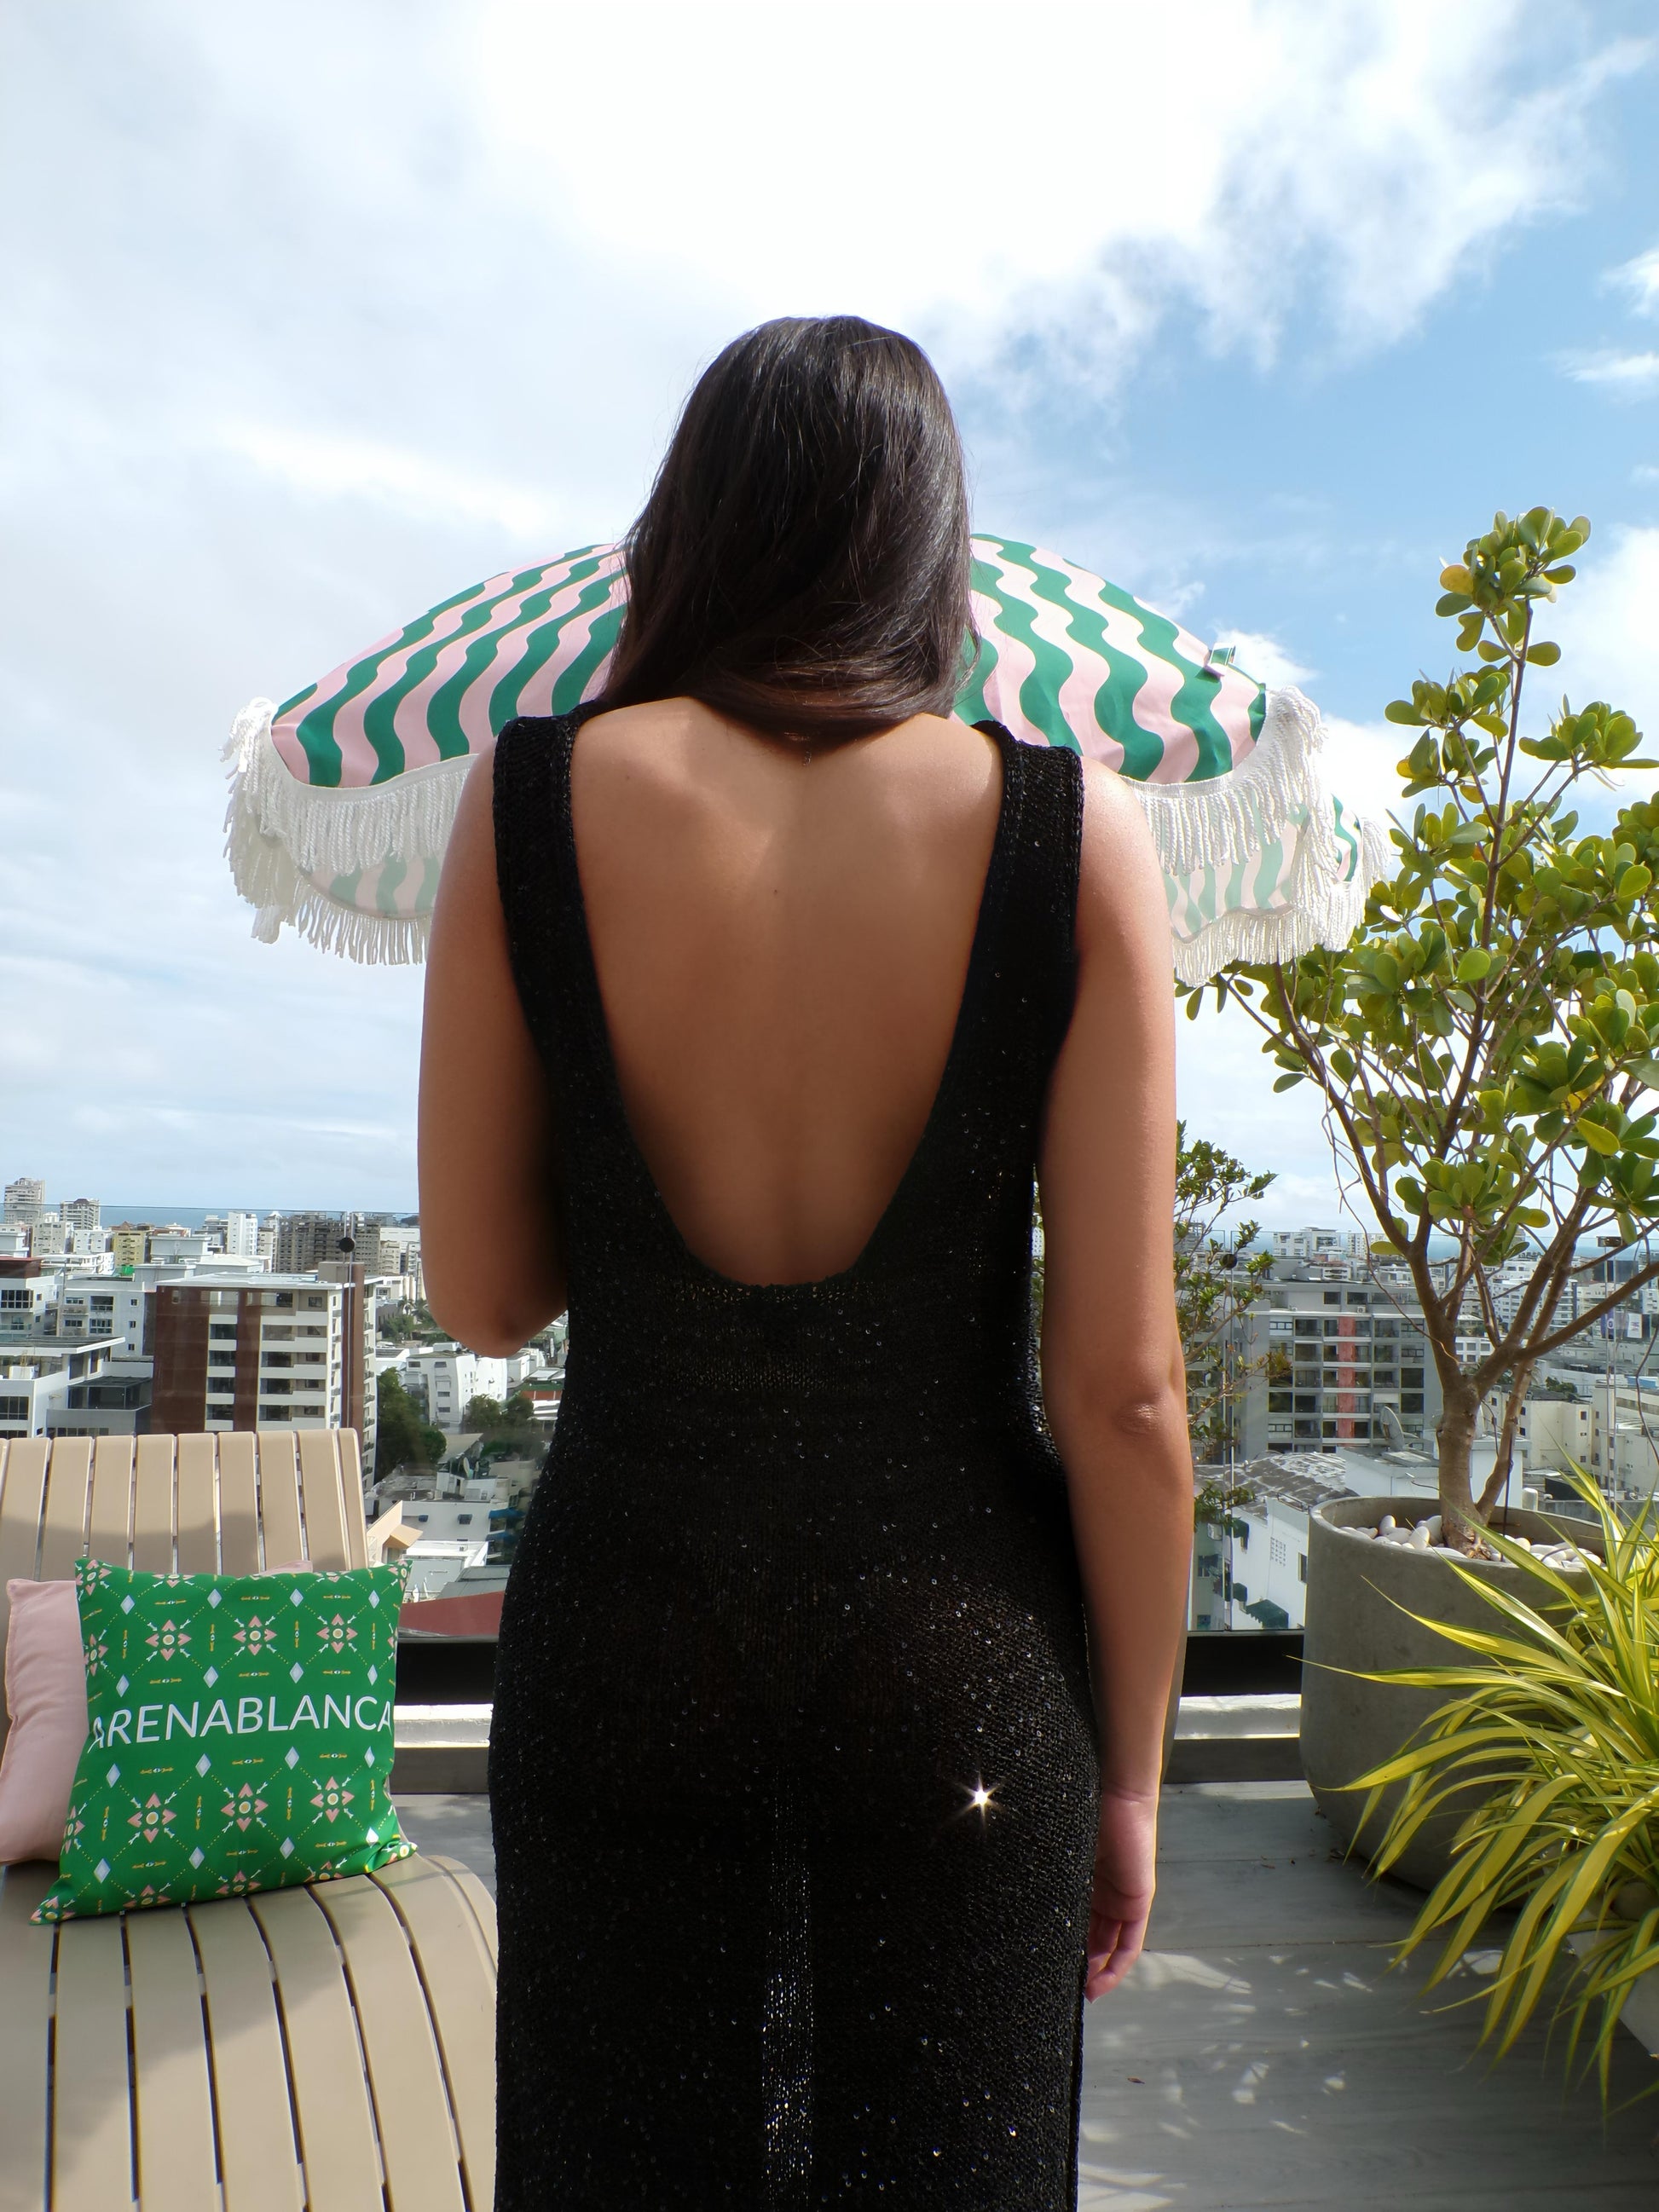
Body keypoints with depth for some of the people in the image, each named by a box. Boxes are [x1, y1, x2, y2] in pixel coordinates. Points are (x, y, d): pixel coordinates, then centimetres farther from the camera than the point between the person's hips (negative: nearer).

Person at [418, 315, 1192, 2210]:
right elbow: (1124, 1389, -10)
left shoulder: (531, 802, -9)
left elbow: (481, 1299, -3)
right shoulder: (1074, 832, -11)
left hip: (621, 1630, 1)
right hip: (960, 1655, 0)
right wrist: (1130, 1771, 3)